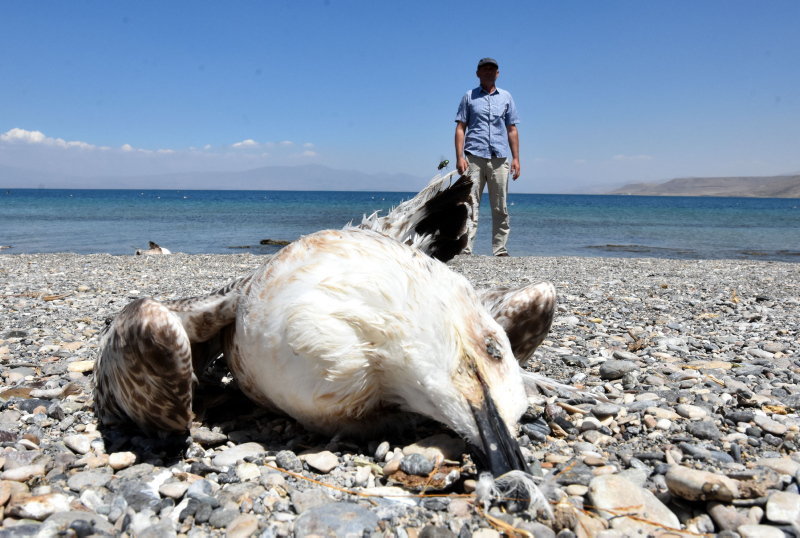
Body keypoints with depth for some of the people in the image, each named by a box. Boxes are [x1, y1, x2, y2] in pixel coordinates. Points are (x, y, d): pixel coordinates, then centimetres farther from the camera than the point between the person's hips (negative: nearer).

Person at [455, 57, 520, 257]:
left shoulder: (506, 97, 18)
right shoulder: (469, 97, 13)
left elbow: (512, 130, 16)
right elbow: (460, 128, 7)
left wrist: (516, 158, 6)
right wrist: (459, 157, -5)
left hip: (499, 158, 2)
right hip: (474, 157, -2)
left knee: (500, 208, 1)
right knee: (470, 205, -7)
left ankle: (500, 250, 6)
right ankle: (465, 249, -7)